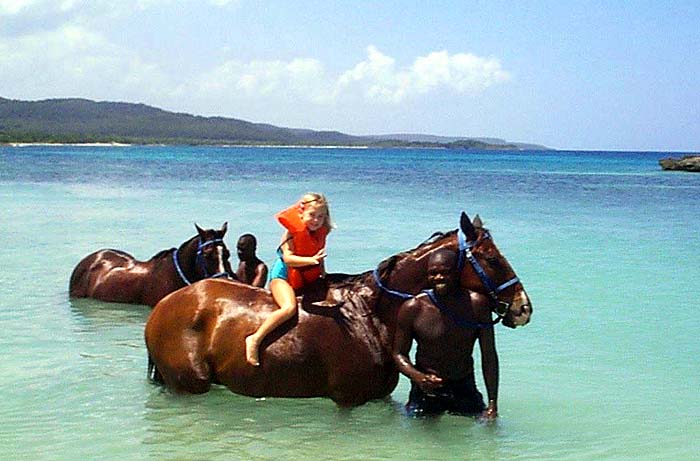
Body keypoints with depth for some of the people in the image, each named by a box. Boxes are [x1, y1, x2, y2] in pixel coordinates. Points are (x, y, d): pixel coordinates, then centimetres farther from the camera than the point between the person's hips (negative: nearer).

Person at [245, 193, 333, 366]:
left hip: (307, 280, 8)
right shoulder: (293, 231, -17)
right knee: (289, 308, -32)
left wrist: (322, 271, 5)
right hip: (283, 275, -8)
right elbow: (288, 258, -29)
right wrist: (311, 260, -40)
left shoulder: (321, 232, 2)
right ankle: (255, 340, -30)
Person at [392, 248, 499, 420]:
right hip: (425, 389, -1)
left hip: (465, 388, 1)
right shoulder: (413, 308, -12)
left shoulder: (477, 304, -10)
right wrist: (418, 377, -25)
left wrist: (492, 403, -10)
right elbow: (399, 353, -3)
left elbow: (489, 355, -6)